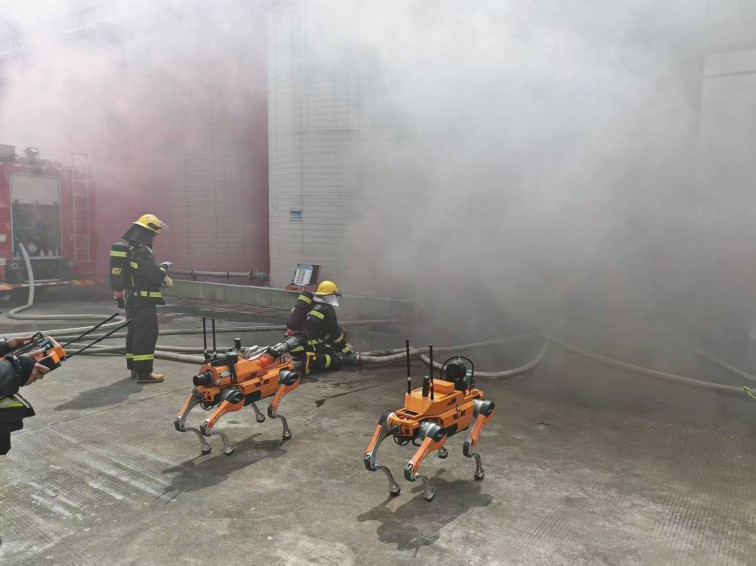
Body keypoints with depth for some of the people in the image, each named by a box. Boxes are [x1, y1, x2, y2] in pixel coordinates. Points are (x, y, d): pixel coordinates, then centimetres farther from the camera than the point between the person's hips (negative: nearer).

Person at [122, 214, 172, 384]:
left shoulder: (131, 249, 14)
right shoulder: (143, 251, -20)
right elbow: (156, 275, -23)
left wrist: (162, 279, 12)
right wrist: (164, 266, -4)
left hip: (133, 300, 10)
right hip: (144, 302, -10)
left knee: (134, 333, 15)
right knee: (146, 335, -7)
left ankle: (134, 368, 24)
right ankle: (143, 372, -5)